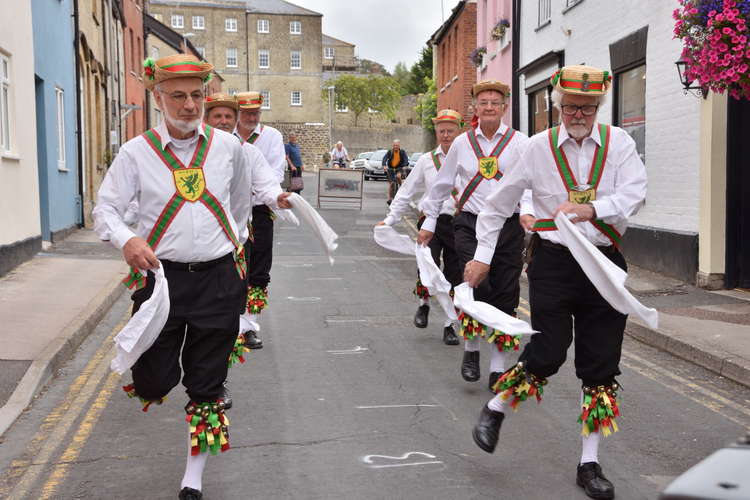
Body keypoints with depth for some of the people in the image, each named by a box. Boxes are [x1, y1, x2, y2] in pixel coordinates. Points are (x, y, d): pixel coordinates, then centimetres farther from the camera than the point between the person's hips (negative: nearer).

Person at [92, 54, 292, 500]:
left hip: (219, 278, 2)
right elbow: (106, 209, -3)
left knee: (207, 385, 7)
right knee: (155, 381, -1)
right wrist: (128, 240, -23)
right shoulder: (136, 152, -3)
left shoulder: (228, 146, 4)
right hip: (161, 275, -1)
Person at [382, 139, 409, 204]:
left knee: (398, 176, -31)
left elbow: (406, 159, -17)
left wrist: (404, 166, -37)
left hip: (399, 168, 0)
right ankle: (390, 199, -1)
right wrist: (384, 166, -37)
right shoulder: (390, 152, -8)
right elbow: (385, 158, -19)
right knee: (391, 183, -5)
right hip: (390, 169, 0)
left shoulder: (402, 152, -7)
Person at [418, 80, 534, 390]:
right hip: (470, 224, 0)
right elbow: (442, 184, 19)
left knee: (505, 295, 3)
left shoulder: (519, 143, 4)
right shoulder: (462, 143, 11)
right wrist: (429, 222, 21)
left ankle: (498, 367, 14)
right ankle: (471, 349, 8)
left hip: (508, 225, 0)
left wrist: (527, 211, -27)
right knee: (477, 284, -16)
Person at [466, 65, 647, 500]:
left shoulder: (618, 143, 0)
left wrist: (590, 209, -32)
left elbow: (635, 194, -14)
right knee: (547, 354, -8)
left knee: (601, 367, 5)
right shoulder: (539, 147, -1)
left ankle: (590, 463, 19)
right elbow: (499, 204, 7)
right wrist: (483, 257, 8)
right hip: (554, 261, -2)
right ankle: (494, 411, 22)